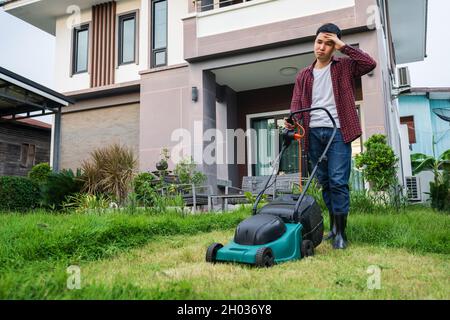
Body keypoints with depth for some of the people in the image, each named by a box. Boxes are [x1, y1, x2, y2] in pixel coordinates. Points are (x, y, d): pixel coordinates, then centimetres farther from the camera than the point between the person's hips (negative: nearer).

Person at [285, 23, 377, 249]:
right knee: (324, 182, 9)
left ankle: (340, 233, -2)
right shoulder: (304, 75, 18)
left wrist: (343, 47, -6)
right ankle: (334, 226, 22)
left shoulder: (344, 66, 9)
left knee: (338, 182, -9)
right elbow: (297, 103, 8)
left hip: (337, 130, -4)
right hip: (313, 132, 4)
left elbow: (370, 64, -8)